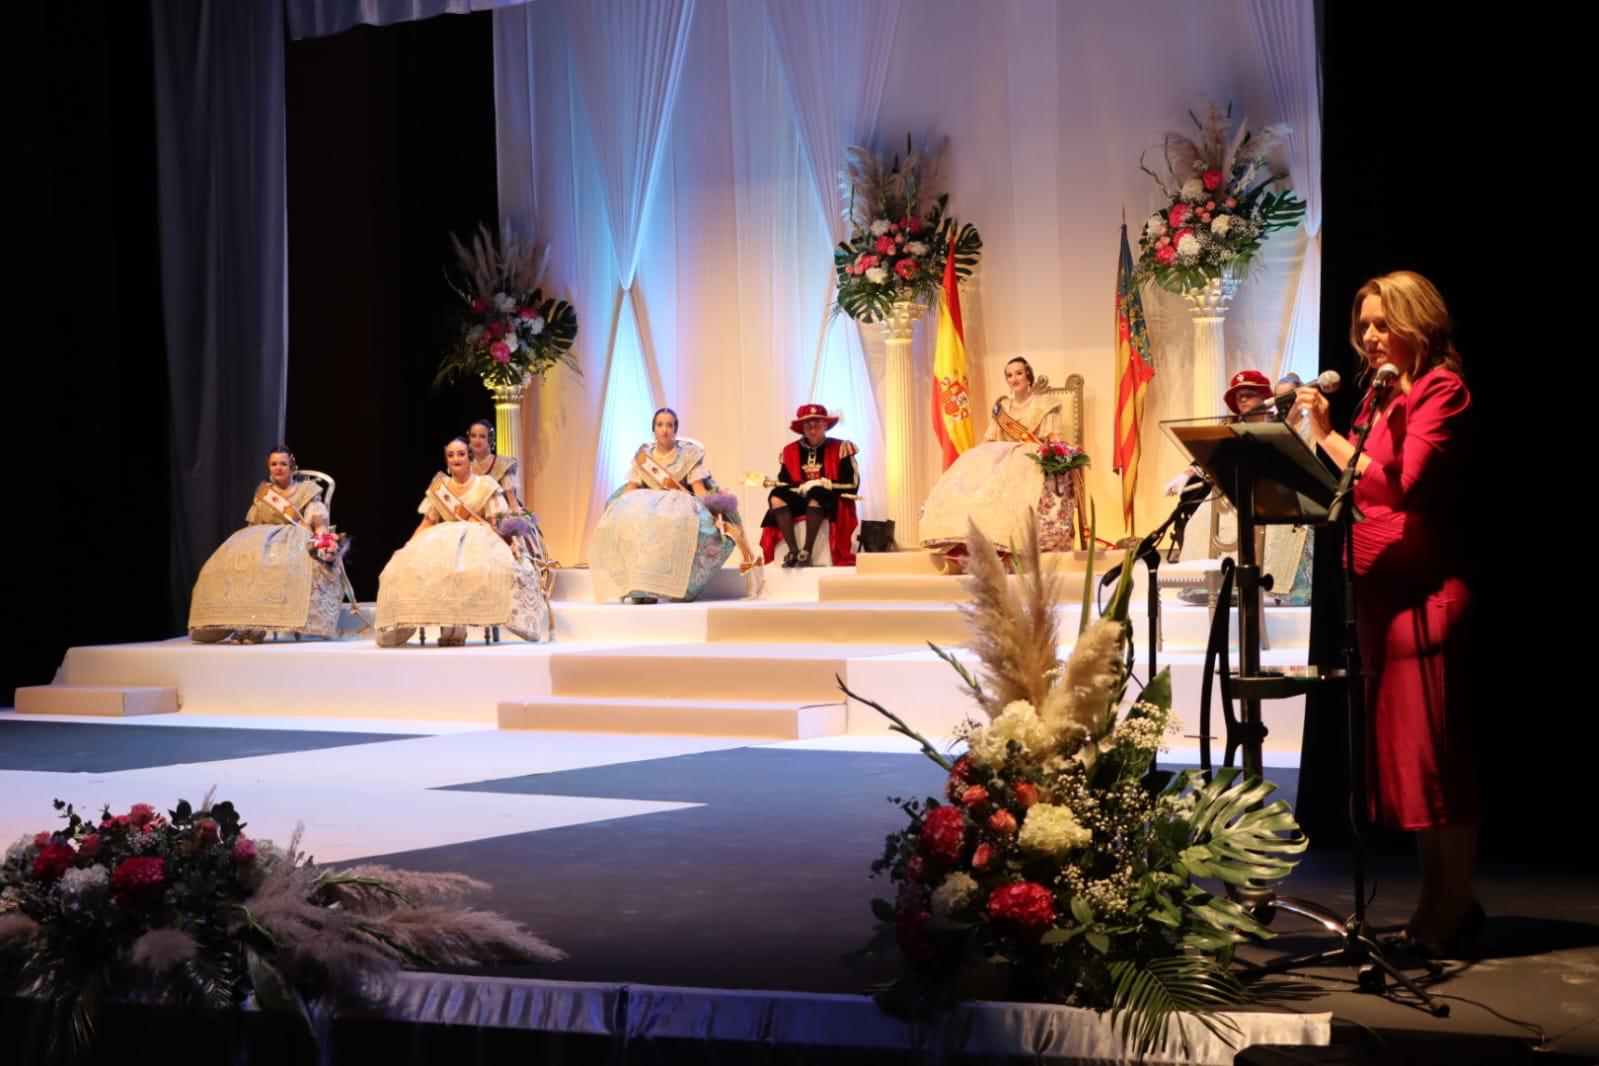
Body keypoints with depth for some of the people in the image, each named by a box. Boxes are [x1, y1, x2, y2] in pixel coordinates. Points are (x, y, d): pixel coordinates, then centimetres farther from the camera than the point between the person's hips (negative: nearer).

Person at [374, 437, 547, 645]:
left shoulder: (486, 486, 7)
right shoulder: (438, 488, 15)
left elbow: (500, 521, 1)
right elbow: (427, 523, 16)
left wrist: (512, 541, -16)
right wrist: (408, 549, 6)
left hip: (479, 540, -3)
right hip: (443, 541, 3)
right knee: (410, 563, -29)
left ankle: (458, 626, -35)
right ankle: (449, 627, -29)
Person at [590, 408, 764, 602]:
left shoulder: (688, 453, 4)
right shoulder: (643, 454, 12)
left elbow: (698, 486, -3)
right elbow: (632, 487, 10)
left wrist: (710, 512, -19)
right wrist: (617, 507, -6)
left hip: (681, 504, -2)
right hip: (647, 504, 2)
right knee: (624, 519, -34)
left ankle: (679, 584, -33)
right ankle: (639, 586, -31)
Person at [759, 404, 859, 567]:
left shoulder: (840, 448, -3)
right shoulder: (790, 451, 7)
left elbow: (852, 483, -7)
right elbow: (784, 484, 3)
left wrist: (823, 484, -16)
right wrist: (801, 488, -17)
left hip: (831, 502, -4)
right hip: (801, 500, 4)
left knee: (816, 495, -37)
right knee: (776, 498, -24)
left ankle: (807, 551, -38)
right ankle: (793, 550, -32)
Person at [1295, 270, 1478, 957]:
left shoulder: (1441, 389, -7)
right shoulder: (1380, 396, 18)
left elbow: (1400, 484, -19)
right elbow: (1361, 487, 13)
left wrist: (1328, 436, -18)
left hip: (1422, 585, -9)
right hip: (1378, 584, 9)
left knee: (1432, 750, -6)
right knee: (1397, 750, 10)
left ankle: (1454, 909, 1)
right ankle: (1437, 903, 18)